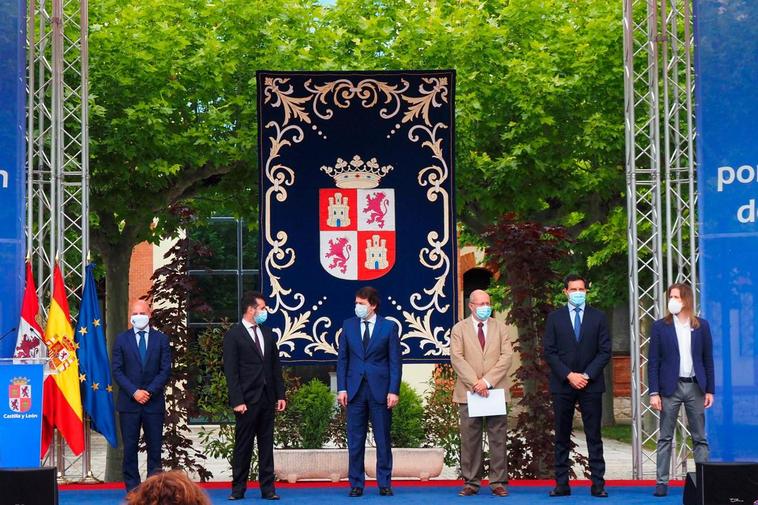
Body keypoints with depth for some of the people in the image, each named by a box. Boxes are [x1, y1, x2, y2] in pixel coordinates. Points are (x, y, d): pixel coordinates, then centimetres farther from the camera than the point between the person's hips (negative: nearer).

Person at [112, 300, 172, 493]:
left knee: (154, 447, 1)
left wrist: (149, 391, -10)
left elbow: (166, 370, 1)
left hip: (154, 401, 0)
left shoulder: (161, 339, 7)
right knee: (130, 447, -1)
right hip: (128, 402, 0)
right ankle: (132, 489, 3)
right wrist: (134, 392, -11)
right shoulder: (122, 339, 6)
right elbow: (117, 370, 1)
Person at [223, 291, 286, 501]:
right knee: (243, 446, 1)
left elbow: (275, 365, 14)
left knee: (266, 445, 6)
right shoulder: (233, 335, -5)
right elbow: (231, 371, -9)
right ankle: (238, 489, 7)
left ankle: (268, 488, 9)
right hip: (247, 399, -5)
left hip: (267, 398, 5)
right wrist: (237, 401, -14)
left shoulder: (267, 332, 13)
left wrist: (280, 395, 8)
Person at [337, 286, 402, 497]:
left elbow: (395, 361, 0)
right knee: (355, 440, 3)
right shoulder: (348, 325, 7)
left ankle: (384, 484, 10)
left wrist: (394, 391, -8)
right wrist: (342, 388, 0)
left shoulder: (389, 327, 1)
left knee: (383, 440, 3)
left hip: (380, 390, -2)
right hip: (355, 390, 2)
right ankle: (356, 484, 10)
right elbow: (342, 359, 8)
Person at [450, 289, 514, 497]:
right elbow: (457, 358, -3)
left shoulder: (500, 328, 12)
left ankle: (498, 482, 5)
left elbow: (507, 356, 0)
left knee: (498, 439, 1)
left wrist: (487, 381, -11)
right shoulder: (459, 329, 7)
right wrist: (475, 383, -15)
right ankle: (471, 482, 7)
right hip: (468, 392, -1)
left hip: (496, 391, 1)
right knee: (470, 440, 1)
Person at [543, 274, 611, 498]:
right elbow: (549, 352, 1)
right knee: (562, 438, 3)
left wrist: (587, 375, -10)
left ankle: (598, 484, 0)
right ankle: (561, 484, 5)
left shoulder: (598, 317, 6)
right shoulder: (555, 317, 6)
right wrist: (569, 375, -10)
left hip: (591, 384, 0)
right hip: (562, 385, 0)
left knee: (594, 437, 0)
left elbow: (605, 351, 2)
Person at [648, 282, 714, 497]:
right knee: (665, 438, 1)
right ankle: (662, 482, 4)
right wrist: (654, 392, -7)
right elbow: (653, 361, -1)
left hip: (695, 387, 1)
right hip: (670, 387, -1)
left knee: (700, 437, 5)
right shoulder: (660, 326, 1)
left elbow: (708, 359, 8)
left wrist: (709, 390, 3)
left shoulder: (701, 326, 5)